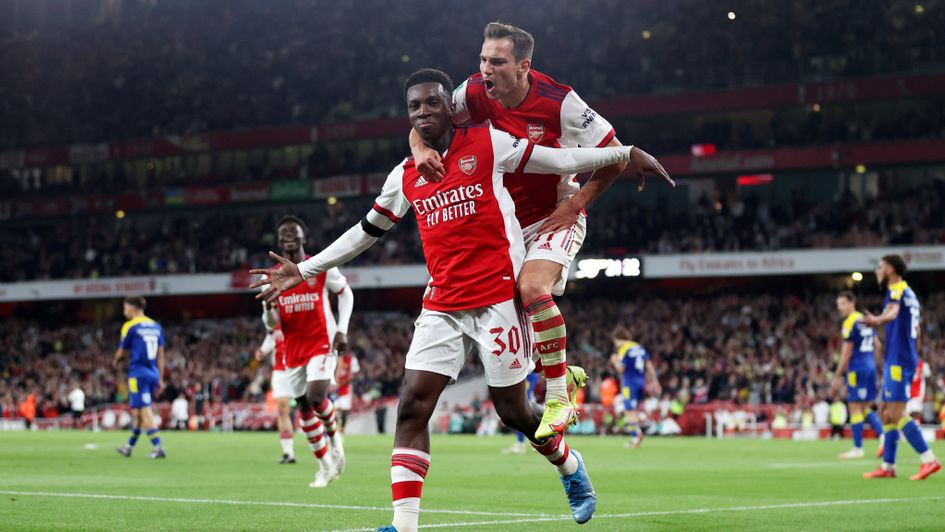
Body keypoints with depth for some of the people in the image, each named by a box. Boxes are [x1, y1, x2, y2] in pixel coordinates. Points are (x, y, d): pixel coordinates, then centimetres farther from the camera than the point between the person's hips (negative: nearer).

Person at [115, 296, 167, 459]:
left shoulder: (130, 326, -7)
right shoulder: (156, 326, 11)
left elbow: (121, 352, 2)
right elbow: (160, 355, 10)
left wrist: (116, 362, 25)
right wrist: (160, 379, 13)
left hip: (138, 373, -7)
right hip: (153, 373, 7)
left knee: (144, 411, -8)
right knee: (137, 411, 17)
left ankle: (158, 447, -18)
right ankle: (129, 447, 27)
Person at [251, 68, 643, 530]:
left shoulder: (489, 145, -2)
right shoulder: (406, 176, 10)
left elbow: (559, 160, 2)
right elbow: (365, 232, 20)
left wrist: (624, 152, -2)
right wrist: (303, 270, 20)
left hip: (497, 298, -4)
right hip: (442, 306, 4)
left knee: (513, 411, 4)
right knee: (412, 408, -9)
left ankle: (568, 465, 35)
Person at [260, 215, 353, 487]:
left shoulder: (322, 268, -5)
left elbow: (346, 293, 9)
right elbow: (271, 324, 5)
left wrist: (342, 330, -1)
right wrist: (269, 309, -19)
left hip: (321, 344, -4)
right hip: (293, 350, 4)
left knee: (316, 397, -23)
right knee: (304, 408, 6)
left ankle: (333, 435, 9)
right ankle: (326, 466, 18)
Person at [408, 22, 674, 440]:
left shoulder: (558, 102, -21)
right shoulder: (475, 94, -11)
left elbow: (615, 157, -12)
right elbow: (424, 123, -2)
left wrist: (574, 204, -16)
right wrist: (421, 149, -26)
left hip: (554, 216, -6)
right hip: (504, 221, 6)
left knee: (532, 288, -30)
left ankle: (558, 399, -18)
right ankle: (561, 371, 26)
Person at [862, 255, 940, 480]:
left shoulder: (897, 290, -10)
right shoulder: (910, 294, 19)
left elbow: (893, 312, -34)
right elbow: (917, 331, 28)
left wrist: (878, 320, -55)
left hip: (898, 360, -10)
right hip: (901, 360, 10)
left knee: (896, 414, -12)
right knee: (887, 413, 13)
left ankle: (929, 459, -14)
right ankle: (888, 466, 15)